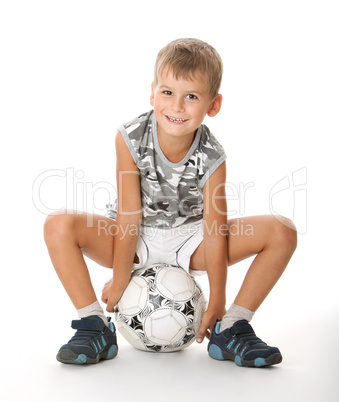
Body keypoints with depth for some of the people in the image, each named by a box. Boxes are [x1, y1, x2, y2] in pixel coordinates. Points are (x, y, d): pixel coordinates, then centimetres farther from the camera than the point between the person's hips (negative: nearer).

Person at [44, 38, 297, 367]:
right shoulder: (130, 139, -21)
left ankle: (230, 330, -8)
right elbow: (129, 214, -19)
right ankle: (94, 326, -13)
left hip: (189, 242, 1)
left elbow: (215, 232, -18)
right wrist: (119, 281, -13)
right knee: (58, 225, -26)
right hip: (137, 241, 0)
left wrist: (216, 304, -14)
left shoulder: (211, 157, -20)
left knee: (282, 231, -17)